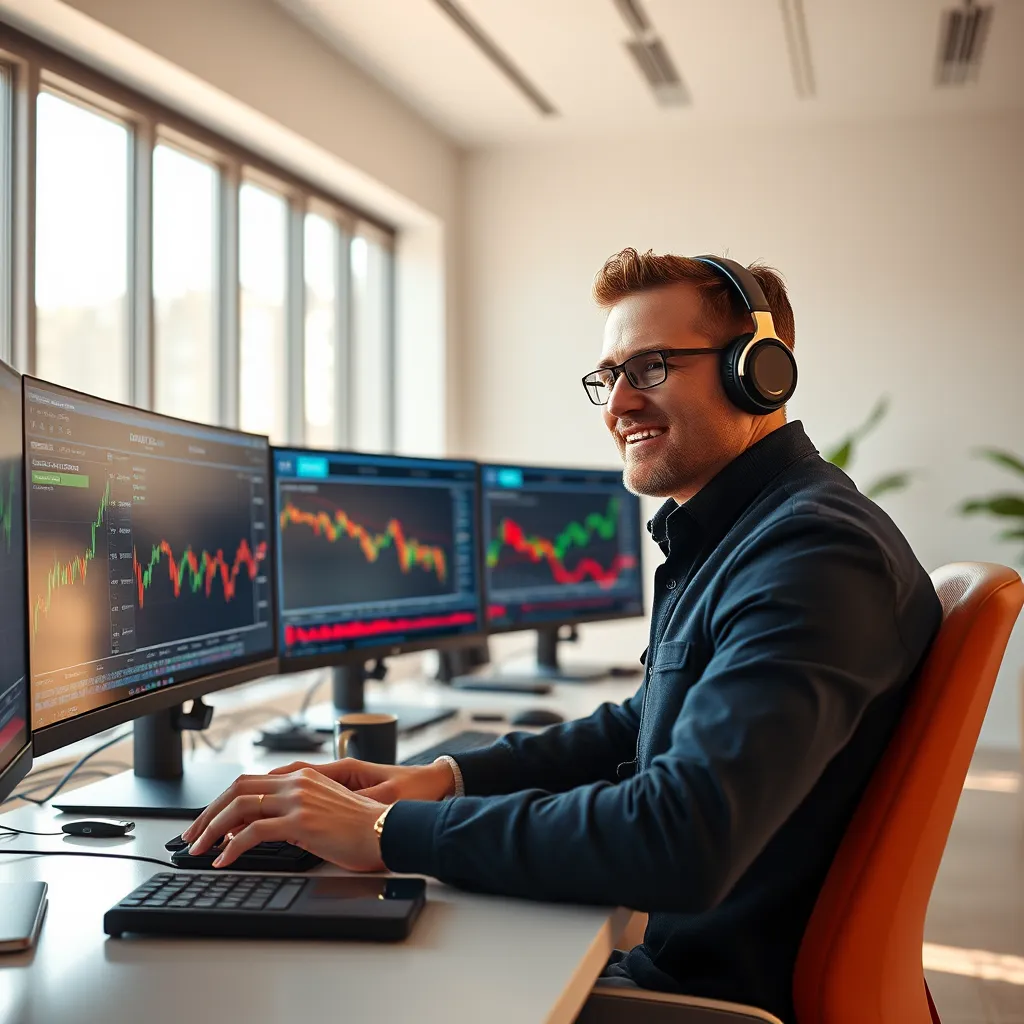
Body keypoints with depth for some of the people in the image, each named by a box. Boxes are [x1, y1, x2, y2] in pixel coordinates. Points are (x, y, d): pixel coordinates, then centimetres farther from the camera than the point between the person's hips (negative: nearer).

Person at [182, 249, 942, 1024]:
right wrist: (449, 777, 4)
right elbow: (648, 727, 18)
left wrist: (388, 830, -27)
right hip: (681, 955, 9)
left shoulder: (814, 553, -24)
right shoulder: (729, 538, 11)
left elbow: (681, 839, -33)